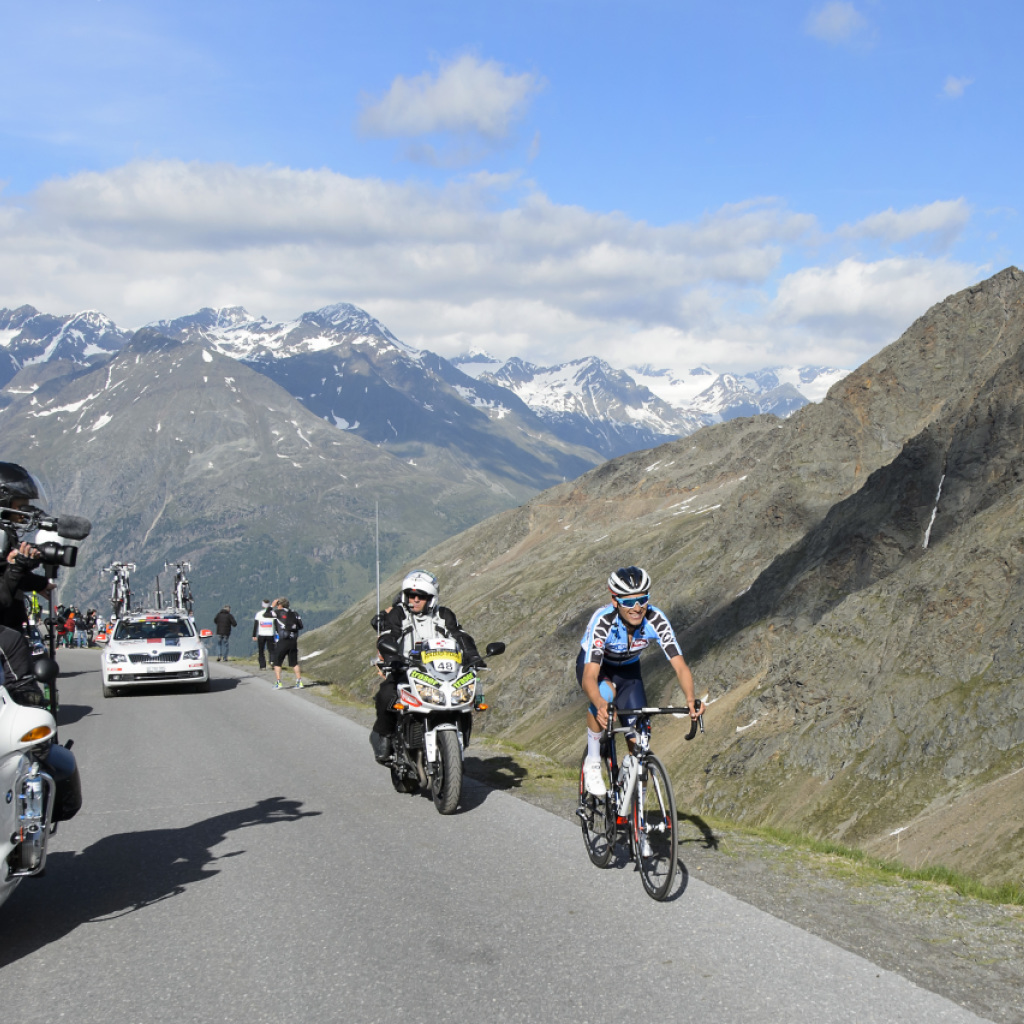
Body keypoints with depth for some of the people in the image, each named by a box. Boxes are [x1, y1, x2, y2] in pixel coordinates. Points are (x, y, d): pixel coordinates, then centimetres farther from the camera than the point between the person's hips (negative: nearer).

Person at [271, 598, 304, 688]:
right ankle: (299, 681, 6)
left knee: (277, 662, 6)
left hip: (282, 641, -4)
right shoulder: (294, 613, 8)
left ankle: (278, 682, -3)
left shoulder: (278, 613, -5)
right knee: (294, 663, 13)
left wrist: (272, 605, 11)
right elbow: (301, 626, 9)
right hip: (293, 641, 4)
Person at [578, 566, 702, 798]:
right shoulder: (603, 621, -37)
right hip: (594, 665, -3)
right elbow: (589, 677, -45)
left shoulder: (656, 620, -29)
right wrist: (601, 705, -65)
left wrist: (690, 699, -52)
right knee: (605, 693, -38)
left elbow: (680, 666, -33)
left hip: (628, 670, 3)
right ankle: (592, 763, -18)